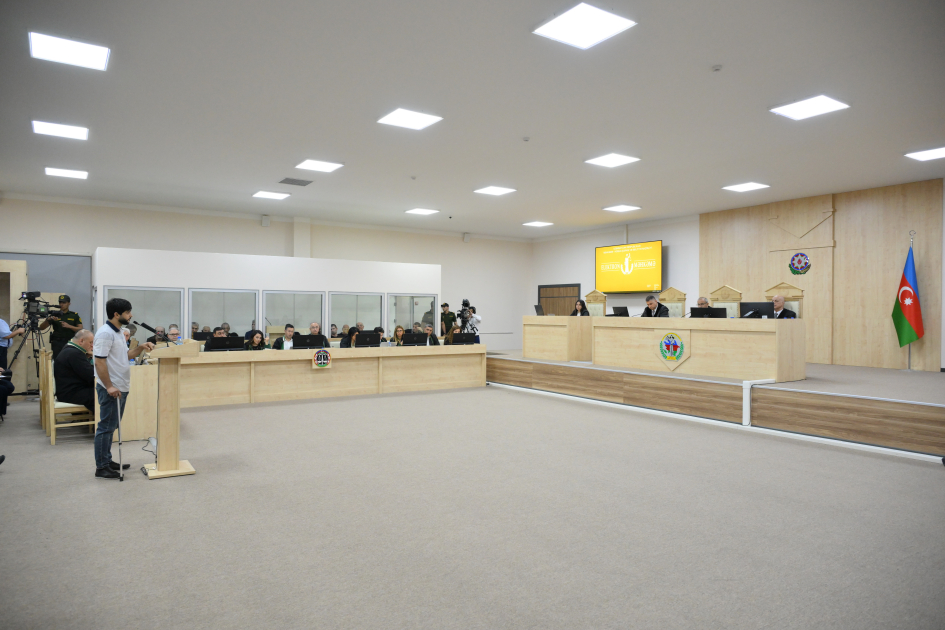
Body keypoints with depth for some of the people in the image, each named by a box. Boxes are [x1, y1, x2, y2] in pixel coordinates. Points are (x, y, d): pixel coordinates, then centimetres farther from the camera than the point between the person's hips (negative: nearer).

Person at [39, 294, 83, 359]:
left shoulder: (74, 315, 7)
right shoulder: (54, 315, 8)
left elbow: (80, 329, -1)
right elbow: (41, 328, 4)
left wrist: (69, 326, -16)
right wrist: (48, 319, -14)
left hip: (70, 343, -1)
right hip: (57, 343, 1)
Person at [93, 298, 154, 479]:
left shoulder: (117, 332, 13)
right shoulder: (105, 333, -17)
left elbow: (125, 355, 22)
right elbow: (99, 362, -22)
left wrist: (141, 348, 6)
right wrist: (109, 386, -24)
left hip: (120, 388, 10)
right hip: (111, 389, -10)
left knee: (111, 427, 16)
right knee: (106, 427, -2)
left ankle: (107, 461, 26)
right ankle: (101, 467, 5)